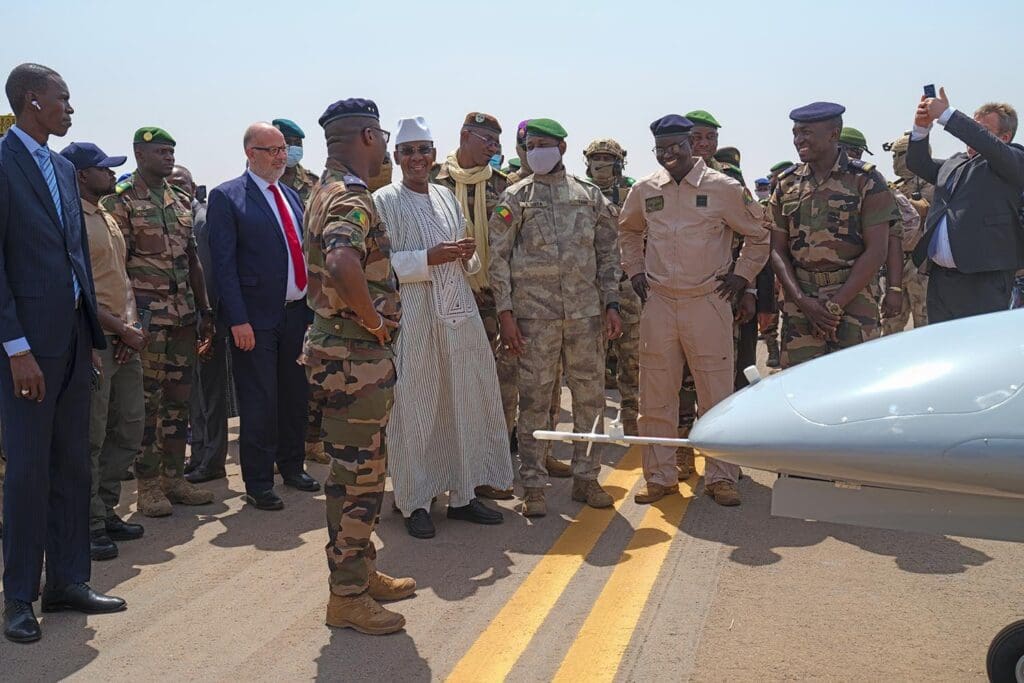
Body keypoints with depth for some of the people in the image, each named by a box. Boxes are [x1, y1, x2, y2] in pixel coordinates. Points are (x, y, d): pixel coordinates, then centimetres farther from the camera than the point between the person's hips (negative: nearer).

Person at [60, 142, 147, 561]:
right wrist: (122, 330, -14)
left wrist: (133, 325, 2)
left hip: (125, 341, 9)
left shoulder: (108, 219, 17)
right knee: (90, 439, -1)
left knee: (129, 431, 13)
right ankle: (89, 524, 11)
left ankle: (104, 510, 26)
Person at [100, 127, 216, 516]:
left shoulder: (181, 201, 14)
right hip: (146, 317, -6)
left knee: (179, 397, 10)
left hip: (183, 315, 6)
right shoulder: (119, 202, -5)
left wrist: (205, 311, 14)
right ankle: (148, 485, 8)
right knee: (146, 401, -1)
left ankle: (174, 476, 19)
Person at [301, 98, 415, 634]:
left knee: (362, 470, 19)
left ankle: (362, 572, 31)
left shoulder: (330, 190, 14)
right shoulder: (352, 200, -19)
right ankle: (347, 597, 10)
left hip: (354, 353, 10)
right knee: (357, 476, -1)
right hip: (356, 356, -10)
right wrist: (375, 322, -24)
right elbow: (343, 264, -40)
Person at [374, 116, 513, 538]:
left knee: (466, 403, 8)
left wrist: (468, 254, -2)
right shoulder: (383, 202, -1)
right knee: (414, 408, 0)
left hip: (458, 313, 6)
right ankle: (414, 503, 13)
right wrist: (428, 258, -18)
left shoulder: (447, 197, 15)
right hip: (412, 317, -5)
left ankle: (462, 495, 22)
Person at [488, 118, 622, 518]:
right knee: (534, 399, 1)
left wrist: (611, 305, 4)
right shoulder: (515, 198, 3)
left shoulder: (590, 196, 10)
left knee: (590, 395, 7)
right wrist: (505, 313, -7)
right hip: (535, 314, -2)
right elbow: (498, 257, 1)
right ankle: (533, 487, 9)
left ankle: (586, 478, 20)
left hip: (586, 312, 3)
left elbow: (608, 253, 12)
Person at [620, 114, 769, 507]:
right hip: (658, 302, 3)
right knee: (655, 395, 7)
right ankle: (660, 475, 19)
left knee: (716, 394, 2)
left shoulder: (723, 188, -3)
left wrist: (742, 274, 1)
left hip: (708, 302, -3)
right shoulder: (644, 191, 6)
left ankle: (721, 477, 15)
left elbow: (759, 234, 8)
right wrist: (634, 270, 14)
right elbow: (628, 231, 25)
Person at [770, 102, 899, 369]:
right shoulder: (786, 184, 10)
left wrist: (835, 304, -11)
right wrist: (802, 300, -6)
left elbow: (876, 251, -6)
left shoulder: (866, 181, -1)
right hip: (799, 302, 3)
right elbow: (778, 249, 8)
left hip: (852, 298, -3)